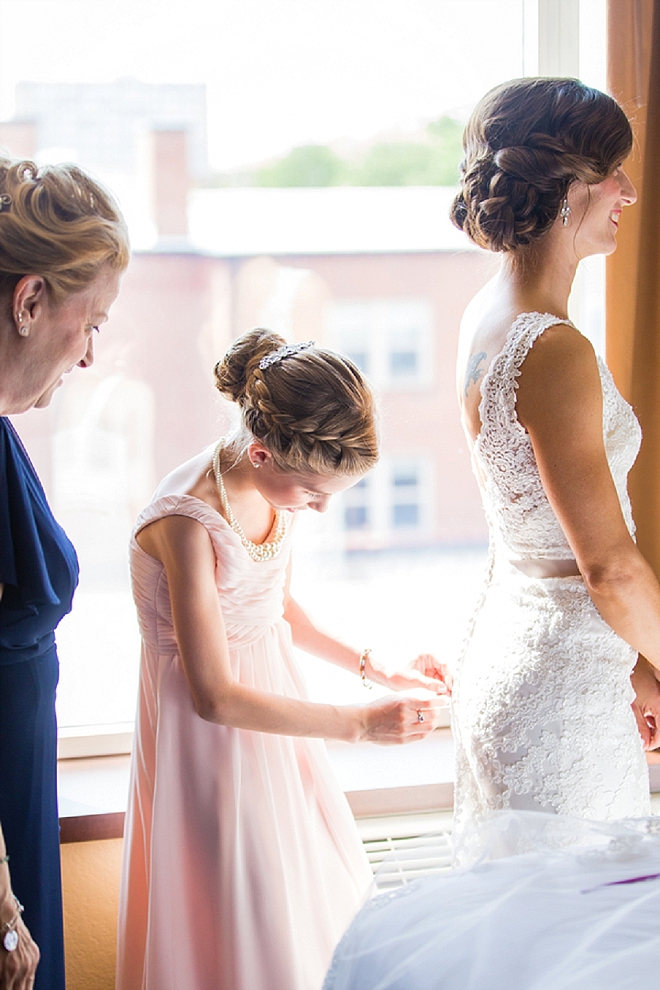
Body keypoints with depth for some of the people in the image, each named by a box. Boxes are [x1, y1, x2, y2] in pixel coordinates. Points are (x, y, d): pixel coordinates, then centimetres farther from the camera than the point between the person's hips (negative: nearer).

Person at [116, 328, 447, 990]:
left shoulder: (277, 488, -6)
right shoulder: (187, 520, -30)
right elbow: (214, 697, -27)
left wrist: (375, 669, 1)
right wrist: (360, 723, -25)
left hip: (269, 692, 8)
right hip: (210, 732, -7)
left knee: (320, 882, 18)